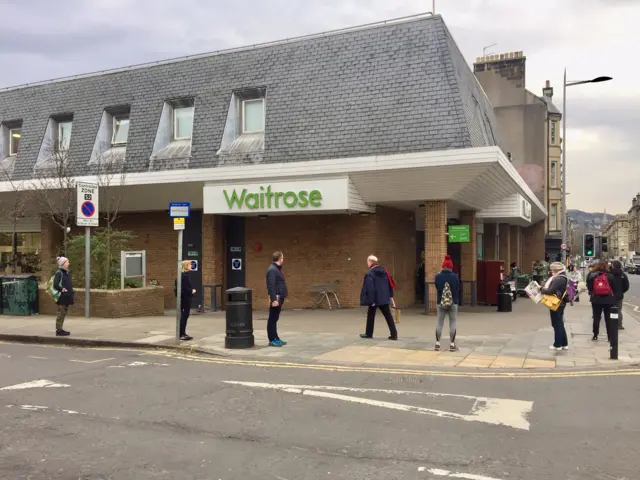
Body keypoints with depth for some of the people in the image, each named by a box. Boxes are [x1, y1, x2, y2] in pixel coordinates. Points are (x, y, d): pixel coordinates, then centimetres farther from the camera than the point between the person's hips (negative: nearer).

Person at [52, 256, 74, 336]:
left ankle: (60, 329, 21)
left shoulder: (66, 273, 13)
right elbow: (55, 285, -18)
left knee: (64, 313, 13)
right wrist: (62, 289, -15)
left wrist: (71, 291, 9)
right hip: (62, 297, -8)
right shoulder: (59, 273, -11)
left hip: (67, 297, 8)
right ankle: (58, 330, 2)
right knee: (61, 313, -4)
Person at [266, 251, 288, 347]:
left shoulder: (277, 269, 16)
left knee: (275, 318, 14)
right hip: (276, 298, -10)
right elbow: (271, 286, -22)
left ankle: (275, 338, 20)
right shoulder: (272, 269, -16)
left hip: (279, 297, 10)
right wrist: (274, 299, -26)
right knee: (273, 319, -5)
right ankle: (272, 340, -2)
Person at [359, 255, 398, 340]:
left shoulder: (369, 273, -13)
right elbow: (390, 283, 9)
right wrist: (391, 296, 13)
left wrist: (371, 300, -15)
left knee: (371, 315, 12)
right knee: (388, 315, 6)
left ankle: (369, 333, 21)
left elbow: (370, 287, -18)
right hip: (384, 298, 5)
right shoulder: (384, 270, 7)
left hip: (374, 298, -5)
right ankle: (394, 334, 0)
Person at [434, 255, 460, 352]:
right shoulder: (455, 277, -8)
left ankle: (437, 344, 11)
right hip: (453, 303, -1)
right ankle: (452, 345, 6)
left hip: (441, 303, 1)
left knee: (439, 323, 8)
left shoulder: (438, 276, -6)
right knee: (452, 324, 5)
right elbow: (457, 290, 1)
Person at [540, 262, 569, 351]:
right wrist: (544, 289, 4)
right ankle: (564, 344, 22)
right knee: (560, 324, 16)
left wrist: (541, 289, -11)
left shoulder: (558, 279, -22)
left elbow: (551, 291, -27)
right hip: (560, 303, 10)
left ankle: (557, 345, 10)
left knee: (557, 324, 0)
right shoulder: (563, 278, 11)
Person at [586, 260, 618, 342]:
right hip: (608, 300, -1)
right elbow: (614, 288, -1)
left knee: (596, 318, 10)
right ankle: (610, 336, 12)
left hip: (596, 299, 1)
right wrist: (613, 298, 10)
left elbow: (589, 287, 3)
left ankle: (595, 336, 13)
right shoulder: (610, 276, -7)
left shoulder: (592, 275, -4)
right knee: (608, 319, 8)